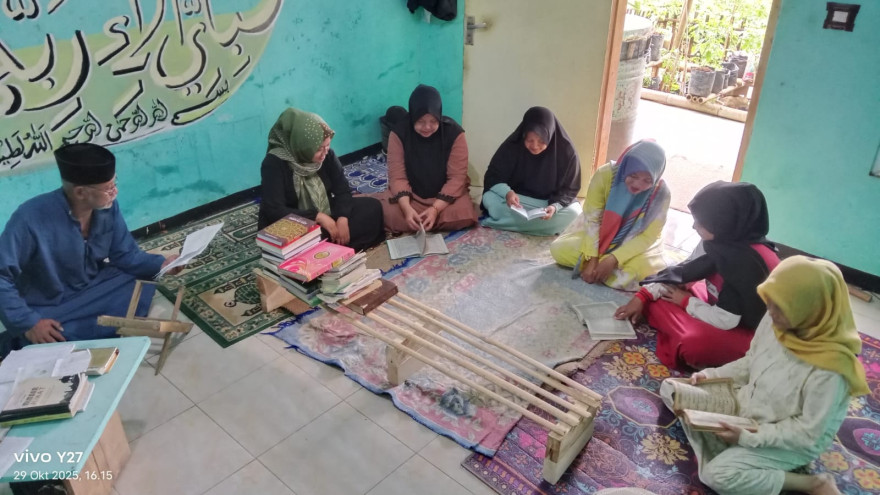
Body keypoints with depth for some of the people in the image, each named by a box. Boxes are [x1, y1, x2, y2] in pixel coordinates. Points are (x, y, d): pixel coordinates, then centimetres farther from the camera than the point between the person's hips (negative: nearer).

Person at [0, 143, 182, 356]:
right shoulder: (31, 218, -28)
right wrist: (28, 323, -26)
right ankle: (19, 341, 8)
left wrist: (160, 264, -17)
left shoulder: (108, 207, -13)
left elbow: (125, 255, -1)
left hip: (94, 289, 5)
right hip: (49, 310, -5)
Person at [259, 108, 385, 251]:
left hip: (326, 215, 6)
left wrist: (342, 218, -26)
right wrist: (318, 217, -31)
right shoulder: (274, 163, -21)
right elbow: (275, 211, -26)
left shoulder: (326, 155, -6)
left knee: (372, 207, -11)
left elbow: (342, 189, -6)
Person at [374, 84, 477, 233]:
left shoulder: (454, 133, -16)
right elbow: (397, 176, -15)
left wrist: (435, 209, -29)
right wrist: (406, 208, -32)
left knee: (464, 215, -31)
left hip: (445, 195, 1)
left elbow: (457, 178, -17)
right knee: (385, 211, -30)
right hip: (411, 195, -1)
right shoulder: (399, 132, -13)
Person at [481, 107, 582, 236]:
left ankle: (512, 221, -24)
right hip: (517, 199, 0)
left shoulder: (567, 152, -18)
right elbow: (492, 177, -13)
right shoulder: (512, 146, -17)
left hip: (553, 202, 0)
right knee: (489, 198, -28)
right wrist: (507, 192, -35)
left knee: (574, 212, -31)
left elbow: (570, 189, -10)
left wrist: (555, 206, -31)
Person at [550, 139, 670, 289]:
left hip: (635, 245, -1)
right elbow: (592, 219, -19)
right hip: (600, 237, 2)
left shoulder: (661, 193, -23)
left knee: (648, 268, -33)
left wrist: (614, 259, -29)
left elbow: (648, 236, -18)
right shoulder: (605, 174, -25)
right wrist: (592, 259, -27)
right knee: (559, 248, -22)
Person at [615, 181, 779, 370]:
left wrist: (686, 302, -13)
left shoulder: (750, 262, -32)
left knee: (694, 344, -37)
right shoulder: (721, 240, -9)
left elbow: (725, 319, -29)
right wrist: (643, 296, -4)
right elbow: (684, 272, 3)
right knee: (653, 297, -3)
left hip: (748, 331, -8)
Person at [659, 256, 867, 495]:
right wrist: (711, 376, -10)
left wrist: (749, 437, -26)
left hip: (790, 441, -6)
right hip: (747, 405, 7)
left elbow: (807, 433, -23)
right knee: (671, 389, -1)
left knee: (719, 474, -24)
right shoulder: (775, 321, -15)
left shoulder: (829, 370, -33)